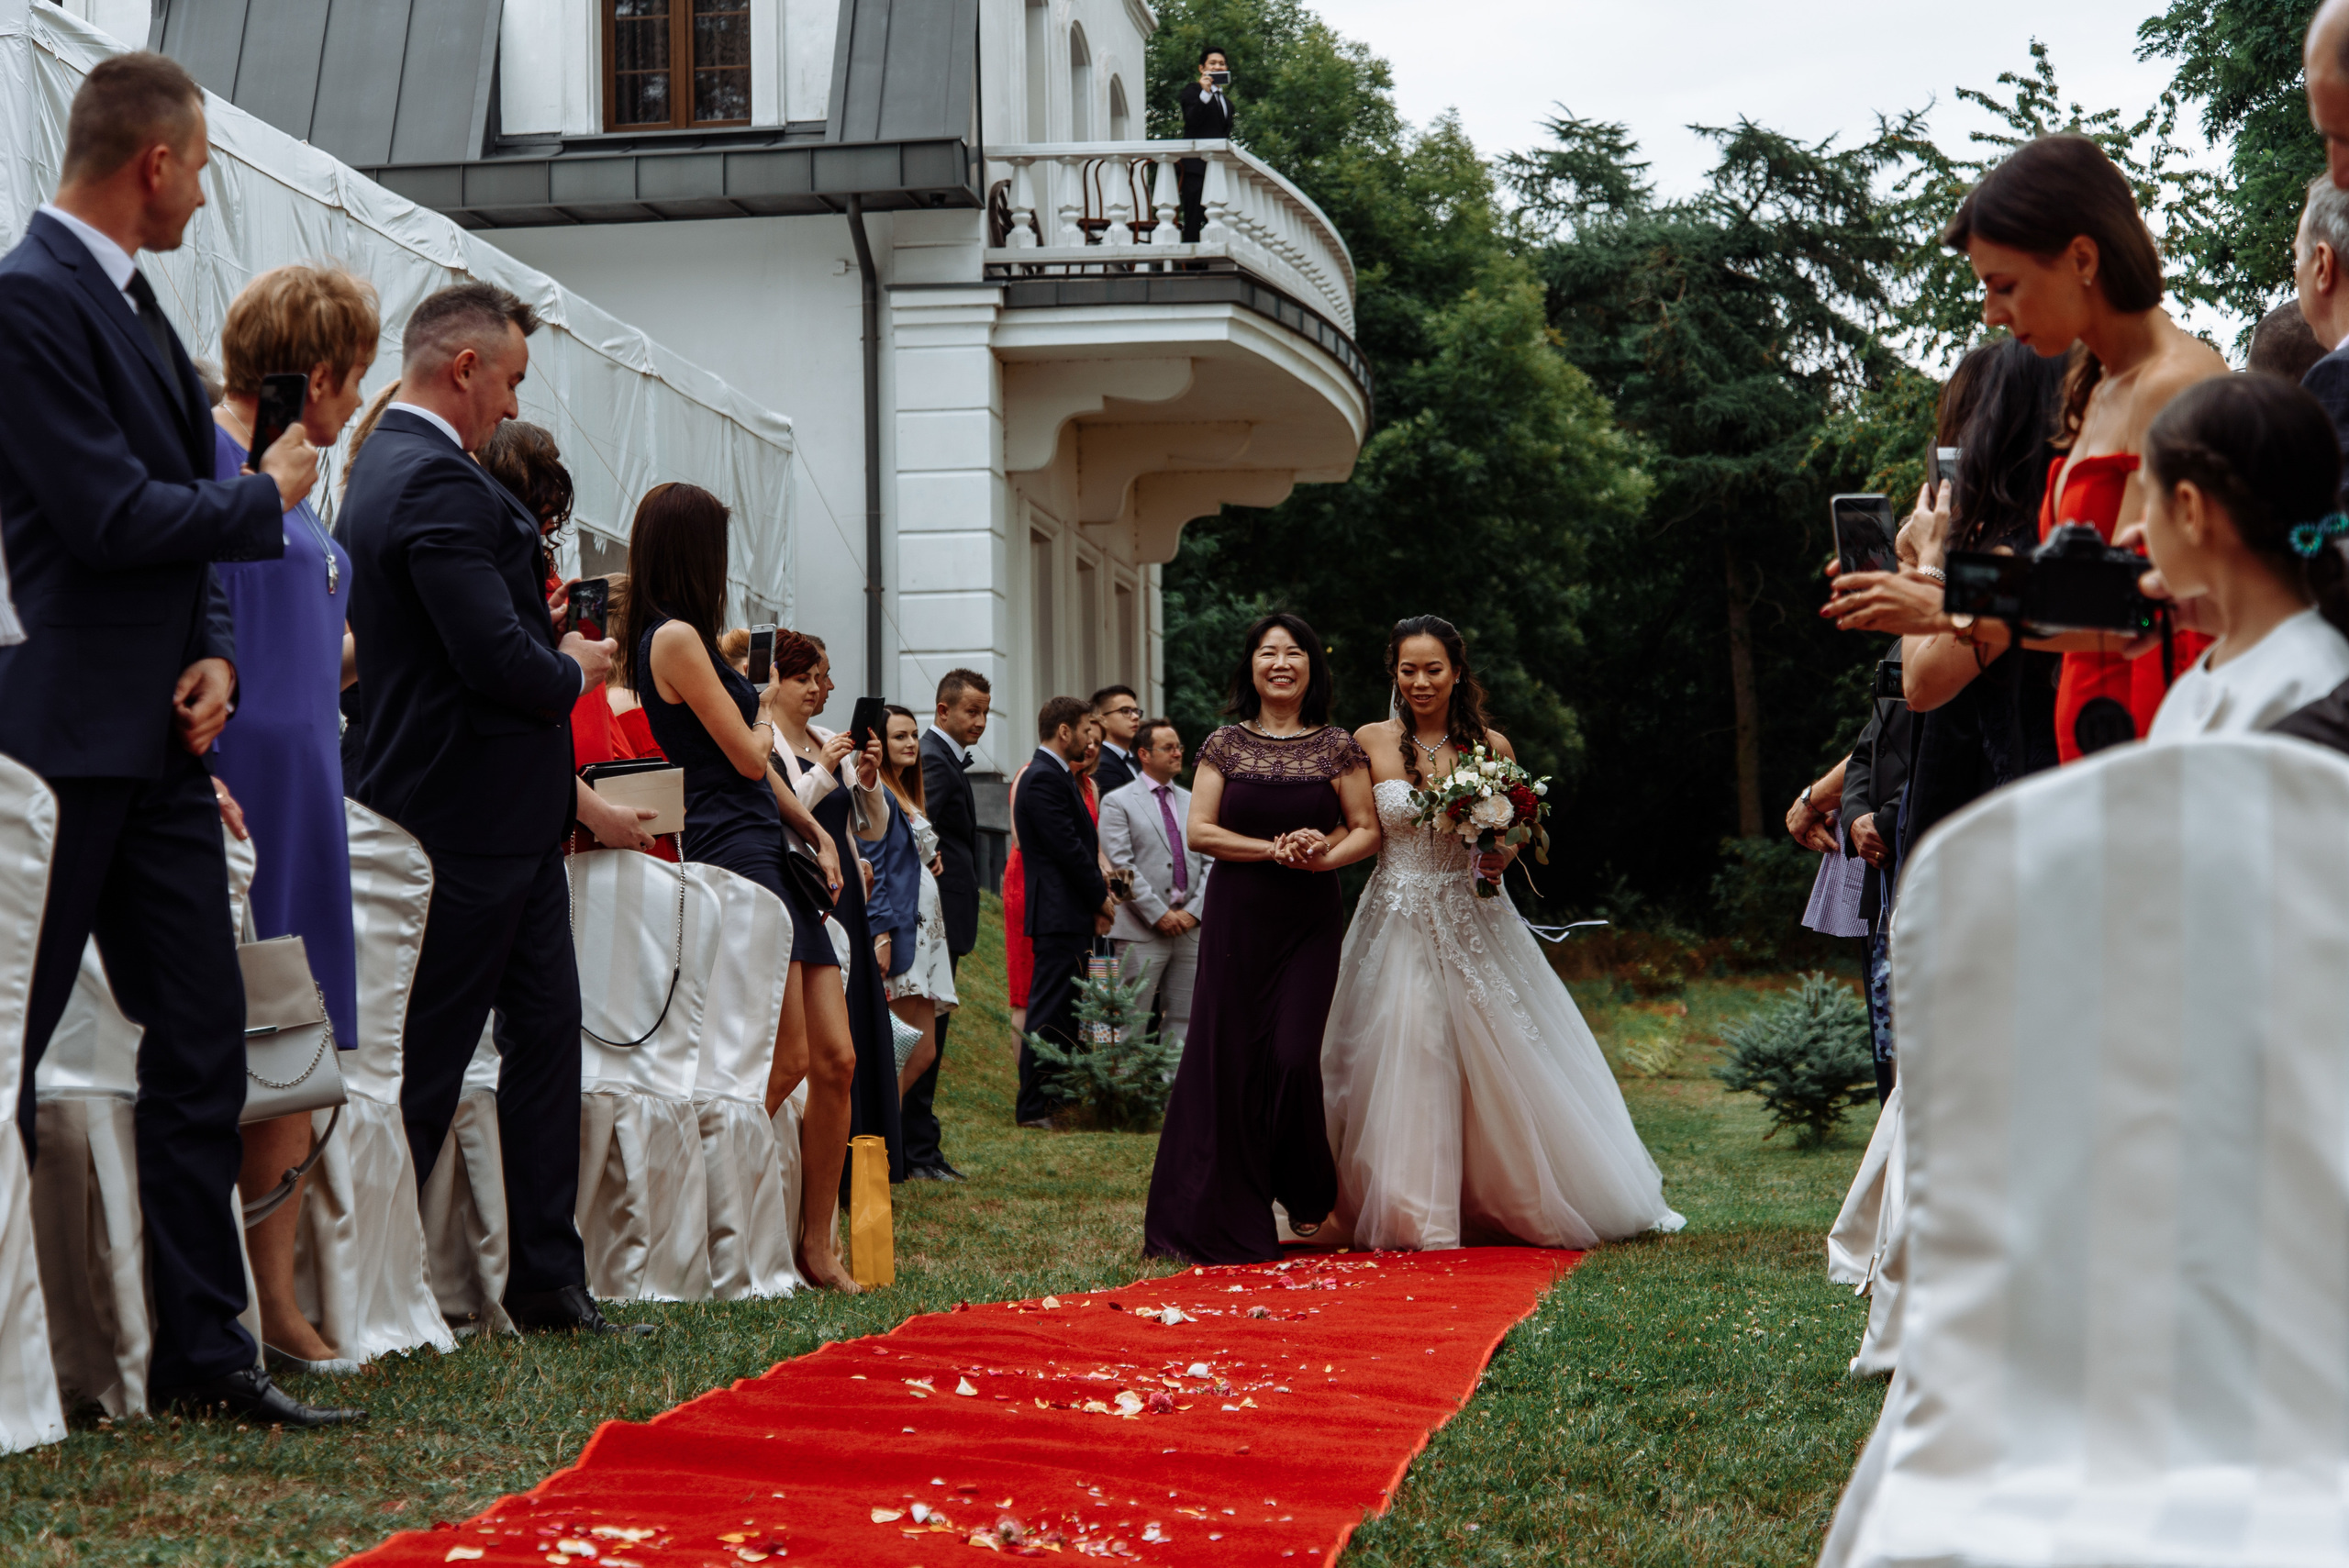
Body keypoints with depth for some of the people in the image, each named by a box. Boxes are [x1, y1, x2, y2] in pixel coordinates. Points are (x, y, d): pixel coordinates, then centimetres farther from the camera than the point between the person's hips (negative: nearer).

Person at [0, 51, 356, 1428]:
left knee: (206, 1037, 8)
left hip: (156, 742, 9)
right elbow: (110, 515, -20)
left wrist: (217, 653, -1)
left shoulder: (138, 305, 16)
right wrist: (270, 495, -5)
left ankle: (204, 1352, 14)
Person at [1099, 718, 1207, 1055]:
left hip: (1190, 926, 5)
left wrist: (1194, 910, -3)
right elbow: (1121, 865, -8)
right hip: (1142, 931, -5)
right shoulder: (1117, 802, 1)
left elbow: (1208, 862, 12)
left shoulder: (1193, 803, 17)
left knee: (1183, 1022, 6)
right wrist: (1159, 914, -13)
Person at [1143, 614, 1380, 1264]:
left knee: (1292, 1057, -10)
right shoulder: (1225, 746, 5)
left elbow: (1368, 831, 5)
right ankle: (1230, 1216, 8)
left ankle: (1309, 1198, 15)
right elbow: (1199, 830, -1)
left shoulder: (1338, 748, 4)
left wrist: (1322, 856, -15)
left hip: (1310, 923, -1)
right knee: (1229, 1059, -1)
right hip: (1238, 920, 1)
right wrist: (1276, 849, -12)